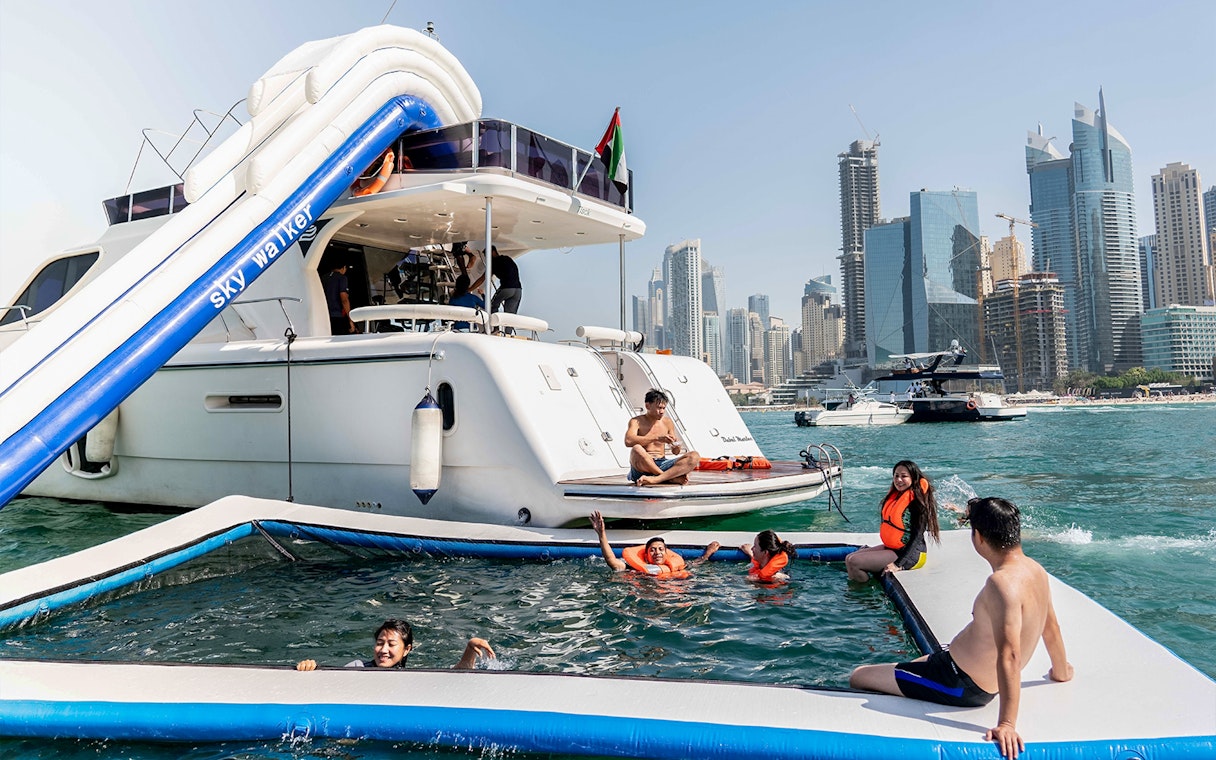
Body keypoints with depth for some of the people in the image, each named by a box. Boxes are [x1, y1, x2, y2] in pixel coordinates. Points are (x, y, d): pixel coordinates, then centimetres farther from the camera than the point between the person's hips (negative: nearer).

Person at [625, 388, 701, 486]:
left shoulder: (667, 423, 13)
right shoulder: (637, 421, 0)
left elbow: (675, 452, 16)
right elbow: (628, 441, -21)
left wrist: (676, 447, -10)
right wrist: (657, 438, -26)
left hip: (662, 465, 4)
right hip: (642, 468, -4)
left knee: (694, 457, -18)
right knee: (637, 449, -38)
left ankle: (655, 479, -37)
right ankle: (672, 478, -26)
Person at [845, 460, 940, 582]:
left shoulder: (917, 502, -17)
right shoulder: (894, 496, 8)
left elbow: (917, 537, -19)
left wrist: (899, 565, -24)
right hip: (891, 548, 9)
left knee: (854, 562, -18)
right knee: (849, 559, 5)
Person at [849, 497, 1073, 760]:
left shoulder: (1002, 583, -32)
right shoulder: (1035, 569, -3)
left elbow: (1009, 656, -36)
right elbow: (1051, 627, 13)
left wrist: (1006, 724, -36)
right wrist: (1061, 671, 30)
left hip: (960, 684, -10)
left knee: (857, 678, -5)